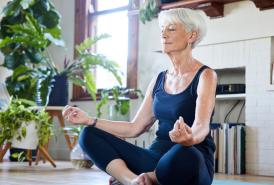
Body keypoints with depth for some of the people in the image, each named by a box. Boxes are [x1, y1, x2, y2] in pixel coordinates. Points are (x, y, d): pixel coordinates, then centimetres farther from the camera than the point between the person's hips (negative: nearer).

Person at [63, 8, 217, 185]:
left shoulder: (205, 76, -5)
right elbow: (134, 128, 16)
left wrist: (189, 138, -46)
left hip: (193, 161, -6)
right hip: (157, 158, 6)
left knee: (183, 154, -43)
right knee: (89, 135, -8)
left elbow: (201, 128, -22)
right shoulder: (159, 80, 14)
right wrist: (89, 120, 9)